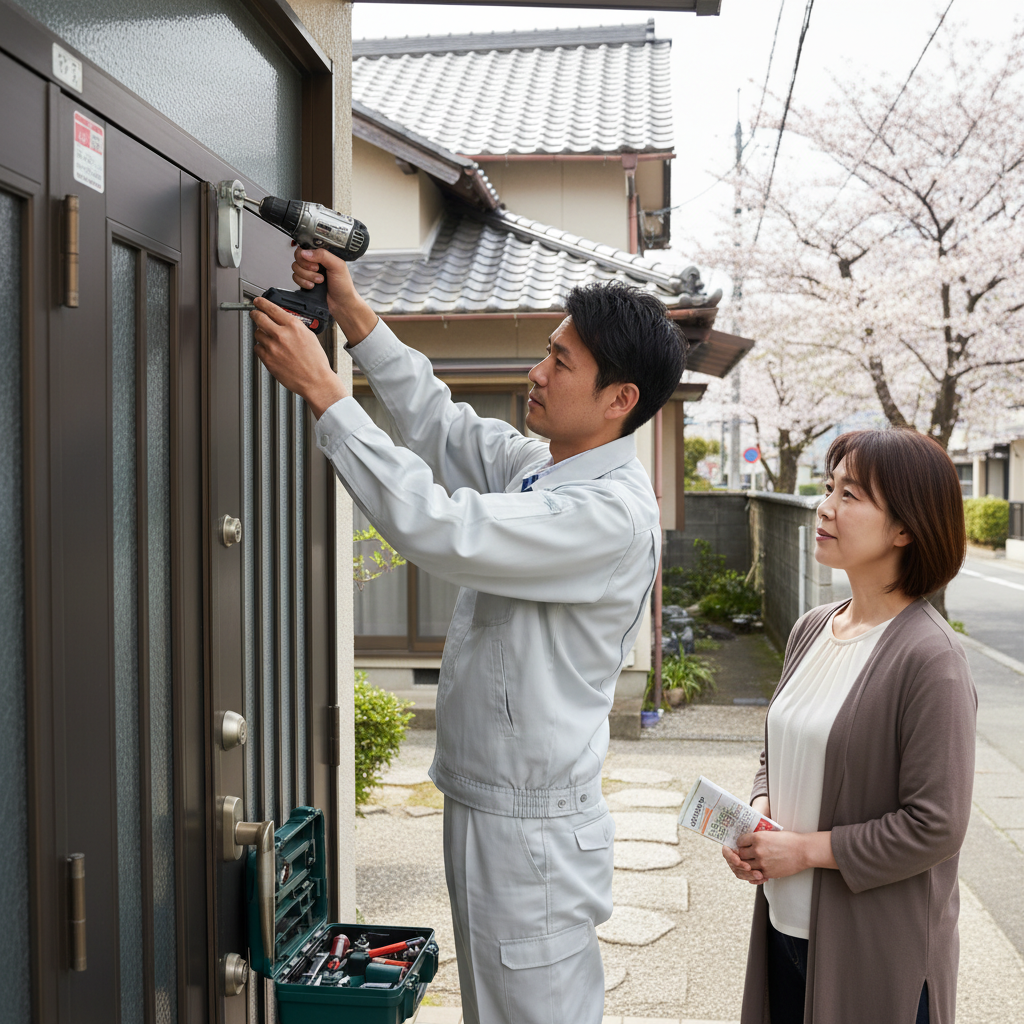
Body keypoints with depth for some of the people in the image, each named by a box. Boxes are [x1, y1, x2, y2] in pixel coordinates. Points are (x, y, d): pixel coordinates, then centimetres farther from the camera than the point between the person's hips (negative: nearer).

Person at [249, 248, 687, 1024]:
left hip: (531, 831, -9)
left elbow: (439, 529, -30)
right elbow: (441, 423, 16)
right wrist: (354, 315, 8)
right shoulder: (537, 467, 4)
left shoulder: (614, 514, -24)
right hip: (482, 808, 9)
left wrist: (323, 390, -25)